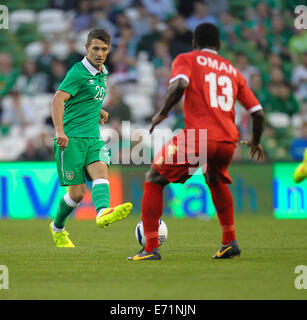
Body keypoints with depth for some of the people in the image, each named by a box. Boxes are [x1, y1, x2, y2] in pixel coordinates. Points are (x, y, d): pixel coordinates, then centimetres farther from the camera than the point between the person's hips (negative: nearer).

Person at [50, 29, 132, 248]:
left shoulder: (102, 74, 18)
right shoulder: (78, 72, -9)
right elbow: (57, 100, -21)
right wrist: (60, 130, -32)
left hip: (92, 138, 6)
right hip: (71, 138, -6)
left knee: (101, 171, -24)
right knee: (78, 192, -6)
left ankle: (103, 212, -51)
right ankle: (57, 228, 20)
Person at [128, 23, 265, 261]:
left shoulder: (186, 60, 11)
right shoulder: (232, 70, 22)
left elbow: (180, 84, -13)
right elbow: (258, 113, 20)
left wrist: (162, 113, -1)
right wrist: (255, 142, 36)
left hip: (197, 137, -5)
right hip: (229, 141, 5)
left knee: (153, 182, 10)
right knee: (216, 180, 36)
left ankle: (151, 248, -1)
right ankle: (230, 242, 30)